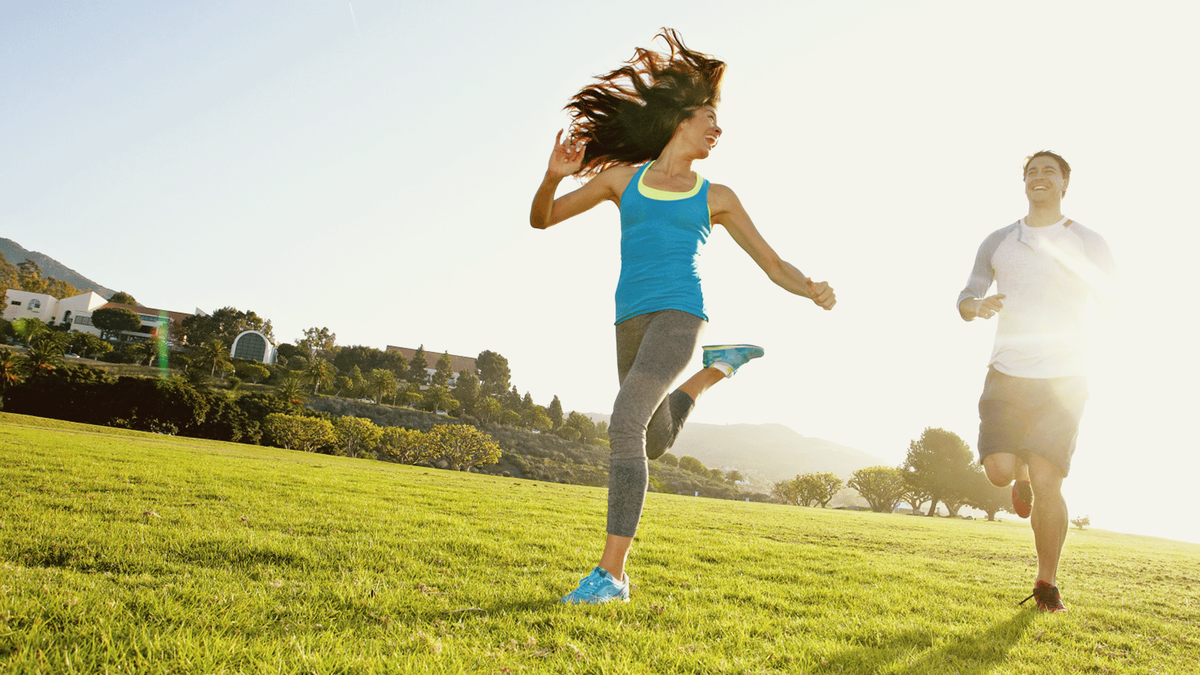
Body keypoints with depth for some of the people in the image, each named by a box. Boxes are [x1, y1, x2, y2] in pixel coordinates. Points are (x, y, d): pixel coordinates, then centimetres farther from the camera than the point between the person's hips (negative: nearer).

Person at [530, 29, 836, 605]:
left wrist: (811, 288, -11)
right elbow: (541, 219, 17)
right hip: (632, 320, 4)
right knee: (656, 441, 21)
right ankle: (716, 368, 48)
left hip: (679, 313, -4)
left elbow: (775, 266, 12)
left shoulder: (716, 198, 13)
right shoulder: (622, 178, 16)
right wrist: (553, 177, -5)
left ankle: (611, 572, -24)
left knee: (625, 423, -27)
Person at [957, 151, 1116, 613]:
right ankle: (1023, 474, 27)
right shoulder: (998, 242, 13)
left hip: (1062, 378, -2)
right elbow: (965, 299, 16)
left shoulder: (1088, 244, 8)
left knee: (1047, 483, -10)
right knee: (999, 471, -13)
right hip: (1007, 373, 2)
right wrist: (977, 305, -9)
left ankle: (1047, 584, 8)